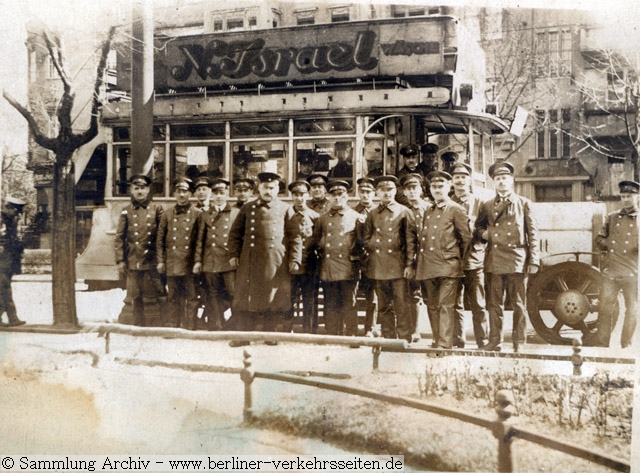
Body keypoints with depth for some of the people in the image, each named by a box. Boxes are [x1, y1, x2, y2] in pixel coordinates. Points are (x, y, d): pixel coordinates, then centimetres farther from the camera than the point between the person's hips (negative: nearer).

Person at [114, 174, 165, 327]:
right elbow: (119, 237, 6)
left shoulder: (157, 209, 5)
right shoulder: (126, 211, 7)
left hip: (153, 261, -1)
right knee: (136, 297, 5)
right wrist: (120, 260, 0)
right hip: (133, 261, 1)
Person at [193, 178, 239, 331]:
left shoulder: (236, 213, 8)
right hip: (210, 263, 3)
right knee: (212, 297, 6)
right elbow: (200, 239, 13)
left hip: (229, 262, -3)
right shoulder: (205, 214, 15)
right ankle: (214, 329, 12)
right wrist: (198, 260, 7)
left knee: (233, 294, -8)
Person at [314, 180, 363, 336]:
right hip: (327, 269, 3)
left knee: (349, 307, 0)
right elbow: (316, 240, 24)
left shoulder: (356, 218, 5)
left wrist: (355, 256, -3)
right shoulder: (323, 218, 14)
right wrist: (322, 252, 10)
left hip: (349, 269, -3)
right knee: (330, 307, 5)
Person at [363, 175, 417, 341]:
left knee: (401, 306, -4)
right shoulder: (372, 214, 13)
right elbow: (366, 239, 20)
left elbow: (410, 240, 1)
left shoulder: (404, 212, 4)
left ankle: (404, 340, 1)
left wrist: (409, 264, -5)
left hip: (398, 265, -3)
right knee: (384, 307, 7)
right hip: (378, 267, 3)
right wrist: (373, 247, 1)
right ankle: (388, 340, 14)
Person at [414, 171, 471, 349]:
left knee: (445, 306, -10)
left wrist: (458, 259, 7)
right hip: (428, 267, 6)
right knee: (432, 307, 8)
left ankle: (445, 345, -11)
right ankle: (437, 342, 16)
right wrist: (420, 263, 12)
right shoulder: (427, 211, 18)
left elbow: (466, 237, 2)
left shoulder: (456, 210, 1)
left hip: (448, 267, -6)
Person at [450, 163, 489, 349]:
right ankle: (457, 342, 10)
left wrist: (472, 228, -12)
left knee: (478, 305, -1)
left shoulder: (479, 202, 9)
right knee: (455, 304, 4)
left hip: (474, 261, -2)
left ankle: (483, 342, 5)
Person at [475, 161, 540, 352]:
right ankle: (495, 342, 9)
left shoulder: (524, 204, 9)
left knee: (519, 304, 0)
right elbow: (478, 227, 27)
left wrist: (534, 261, -3)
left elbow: (533, 234, 6)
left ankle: (519, 343, 7)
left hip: (517, 260, -2)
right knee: (494, 303, 2)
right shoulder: (486, 206, 16)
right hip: (493, 261, 2)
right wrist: (483, 233, 2)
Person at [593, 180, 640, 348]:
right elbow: (599, 238, 21)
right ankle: (601, 343, 13)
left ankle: (626, 345, 14)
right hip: (611, 270, 2)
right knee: (605, 307, 4)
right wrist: (606, 245, 0)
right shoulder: (612, 218, 14)